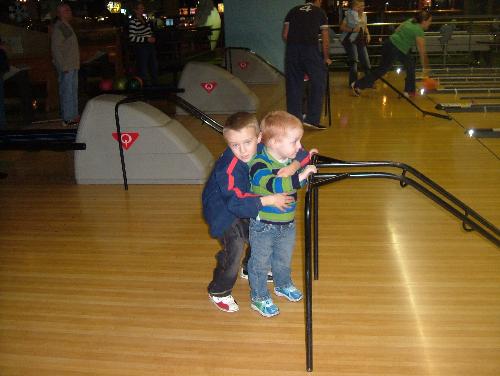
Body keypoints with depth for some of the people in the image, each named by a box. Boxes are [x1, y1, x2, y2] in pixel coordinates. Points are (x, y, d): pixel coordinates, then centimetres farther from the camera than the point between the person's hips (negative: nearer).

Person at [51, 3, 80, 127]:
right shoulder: (58, 28, -14)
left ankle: (74, 116, 25)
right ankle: (68, 119, -3)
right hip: (66, 67, -10)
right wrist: (63, 66, -21)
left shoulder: (67, 26, 17)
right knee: (67, 92, -7)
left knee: (73, 90, 16)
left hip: (72, 66, 10)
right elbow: (56, 48, -18)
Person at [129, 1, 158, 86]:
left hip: (150, 46, 9)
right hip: (141, 48, -9)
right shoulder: (133, 22, -16)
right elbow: (131, 38, -22)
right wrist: (146, 39, -21)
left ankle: (155, 84, 33)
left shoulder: (144, 18, 8)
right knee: (143, 69, -1)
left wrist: (152, 37, 7)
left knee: (154, 66, 18)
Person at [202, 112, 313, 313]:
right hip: (222, 210, -7)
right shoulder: (228, 169, -39)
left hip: (247, 205, 7)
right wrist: (268, 200, -49)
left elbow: (298, 153, -17)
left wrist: (294, 166, -38)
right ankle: (218, 291, 8)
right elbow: (236, 202, -46)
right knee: (234, 247, -16)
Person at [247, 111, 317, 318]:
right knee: (260, 263, 11)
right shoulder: (259, 164, -28)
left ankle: (283, 285, 51)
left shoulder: (294, 159, -5)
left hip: (288, 223, 6)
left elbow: (303, 182, 14)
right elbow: (274, 184, -45)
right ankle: (259, 298, 30)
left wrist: (308, 162, -4)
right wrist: (300, 176, -51)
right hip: (263, 226, -6)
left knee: (284, 259, 27)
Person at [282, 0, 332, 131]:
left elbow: (284, 35, 15)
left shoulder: (293, 11, 21)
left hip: (291, 48, 3)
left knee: (293, 85, 9)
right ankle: (312, 119, 1)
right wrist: (326, 58, 24)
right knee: (318, 83, 6)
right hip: (310, 48, -3)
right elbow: (325, 39, 14)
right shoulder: (320, 12, 15)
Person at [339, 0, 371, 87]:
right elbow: (342, 27, -16)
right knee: (354, 61, -13)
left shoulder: (364, 15, 8)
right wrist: (352, 30, -26)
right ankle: (353, 83, -3)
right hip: (350, 40, -6)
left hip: (360, 40, 6)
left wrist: (368, 34, 3)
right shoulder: (350, 14, -12)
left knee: (366, 62, 4)